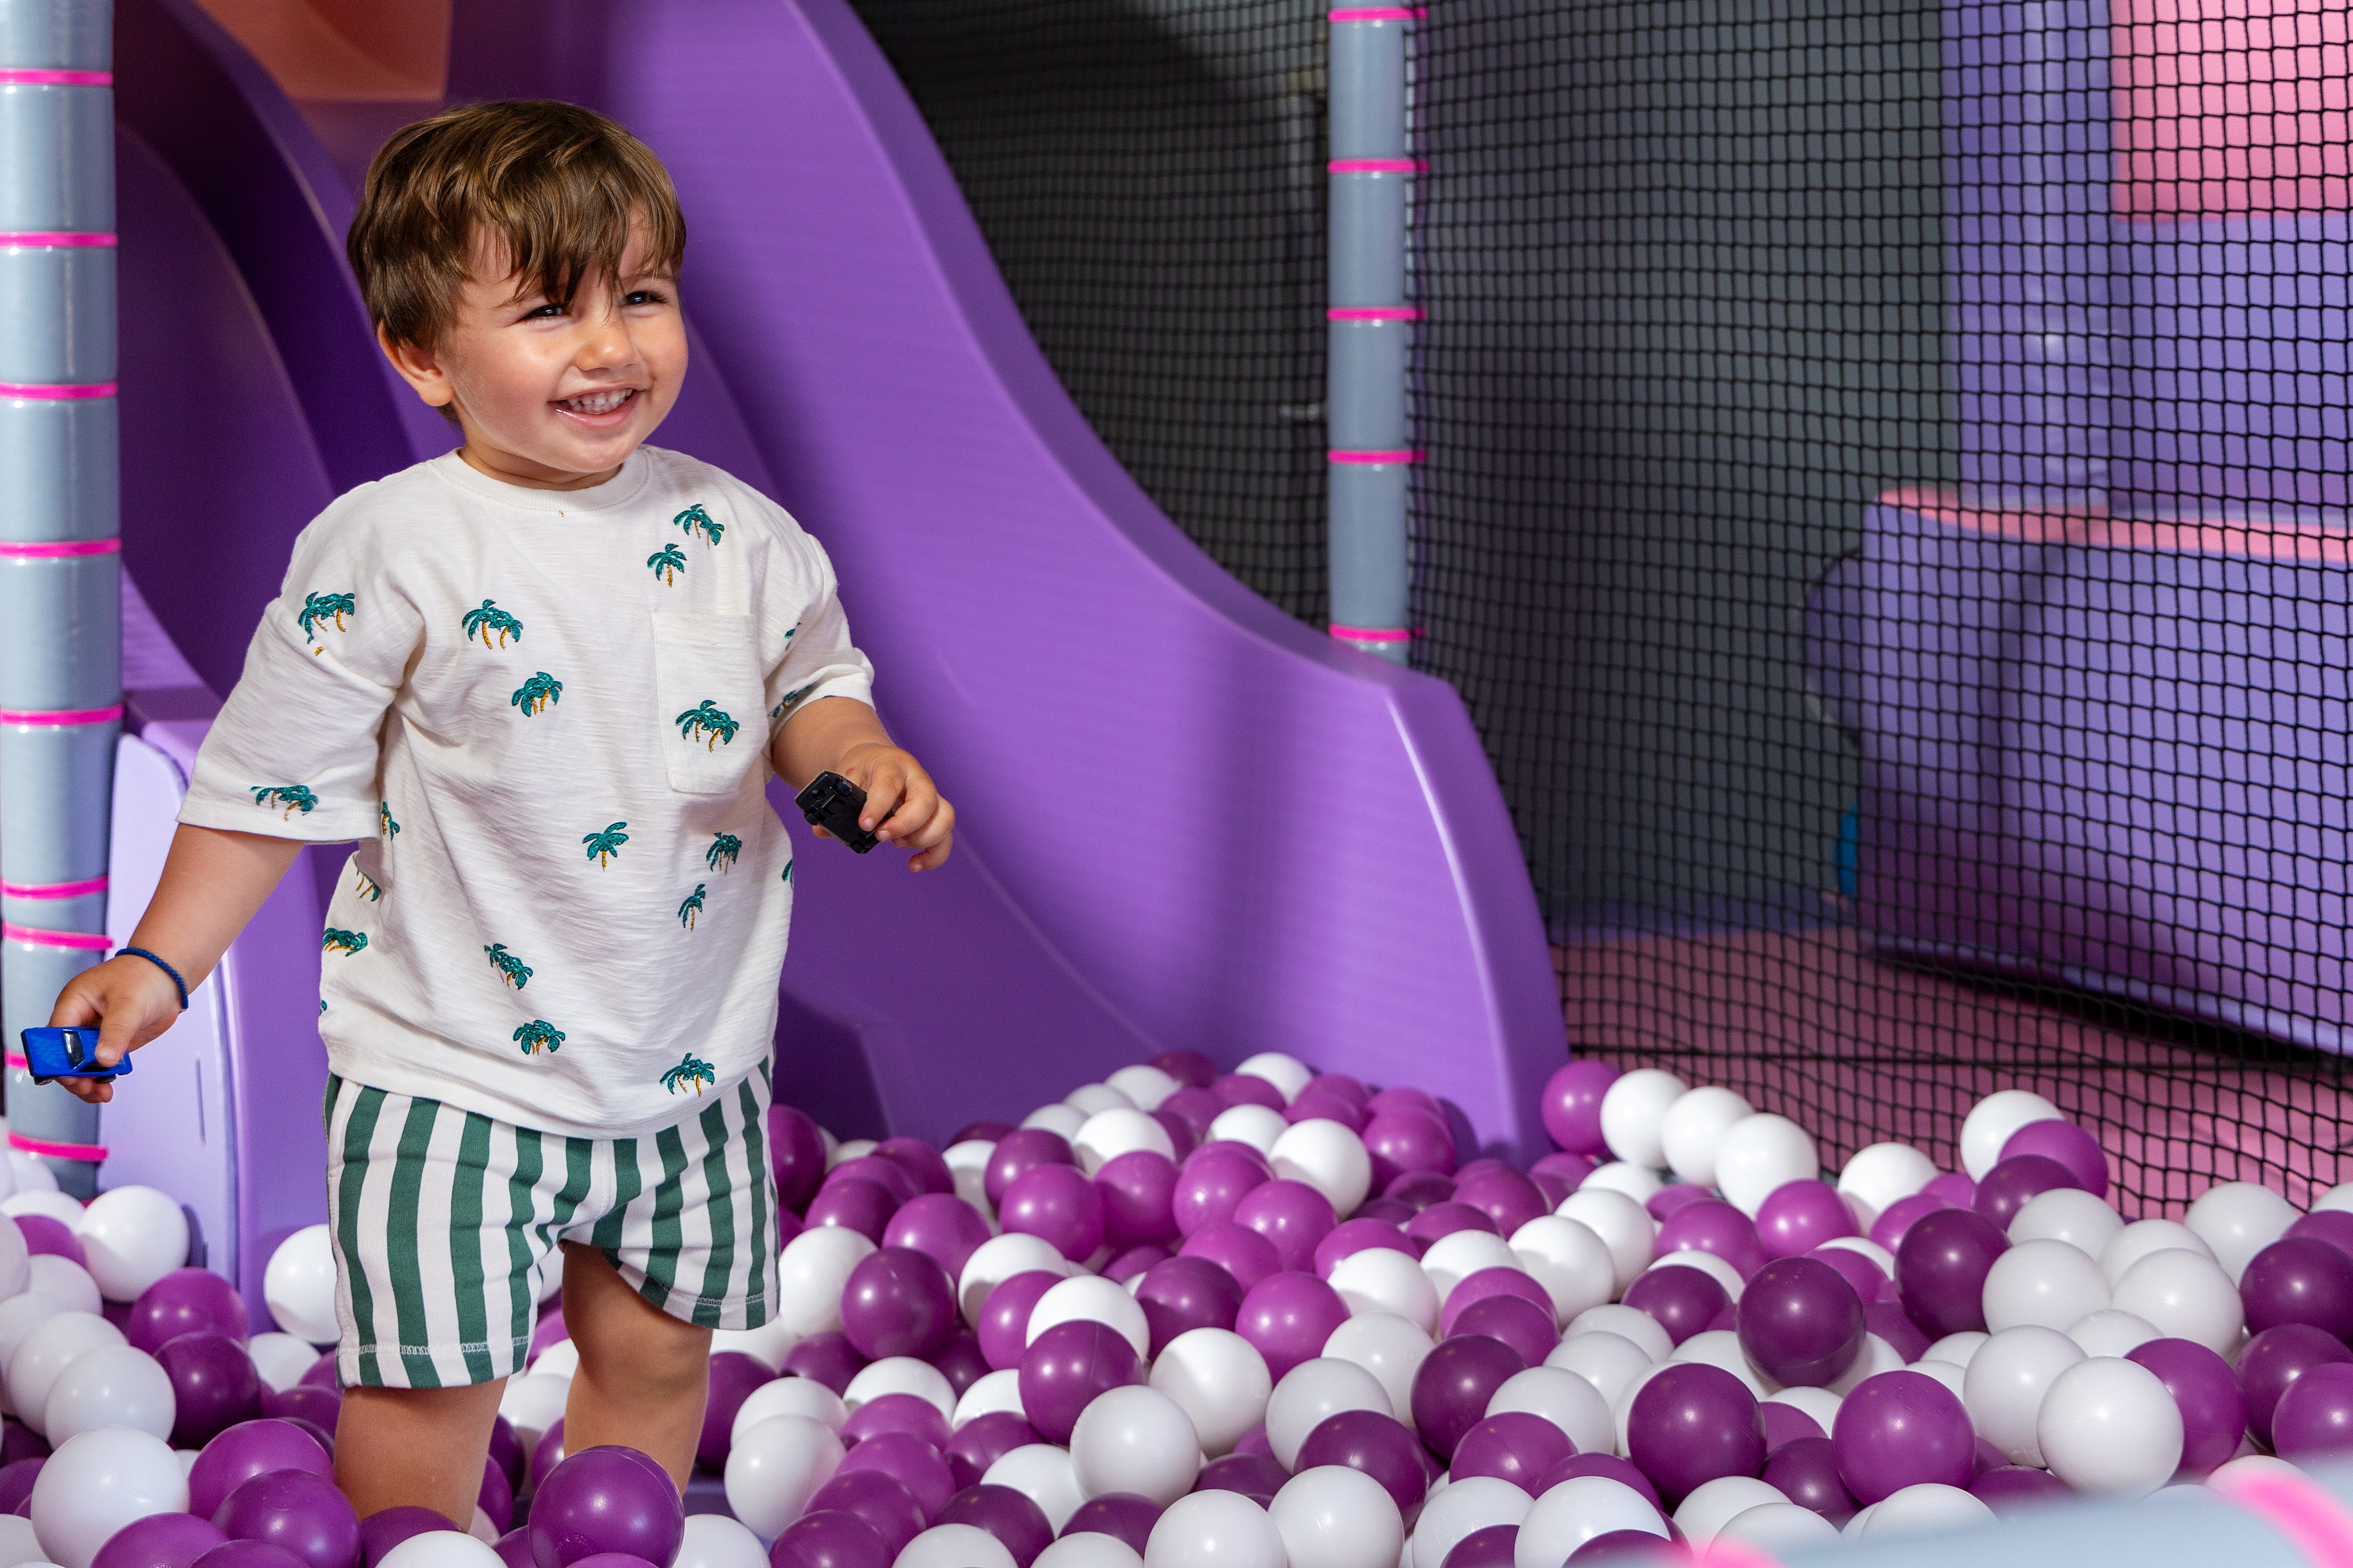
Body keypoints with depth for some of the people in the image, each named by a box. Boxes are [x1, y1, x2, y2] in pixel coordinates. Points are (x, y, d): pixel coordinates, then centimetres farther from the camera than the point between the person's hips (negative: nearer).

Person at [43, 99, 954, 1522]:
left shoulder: (737, 536, -2)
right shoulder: (388, 553, -15)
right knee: (430, 1386, -1)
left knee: (657, 1354, 17)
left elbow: (807, 686, 13)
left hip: (693, 1060, 4)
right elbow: (276, 781, -9)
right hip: (458, 1072, -4)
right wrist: (162, 965, -12)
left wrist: (862, 760, -9)